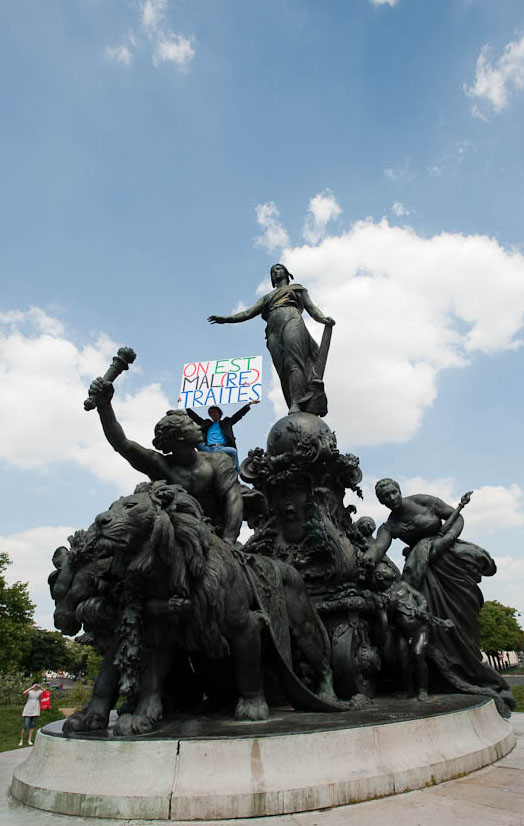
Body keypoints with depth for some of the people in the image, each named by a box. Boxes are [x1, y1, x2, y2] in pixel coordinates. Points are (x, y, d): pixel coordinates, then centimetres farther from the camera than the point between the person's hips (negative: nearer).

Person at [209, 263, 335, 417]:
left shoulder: (297, 288, 30)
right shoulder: (267, 298, 38)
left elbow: (312, 308, 17)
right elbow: (248, 313, 27)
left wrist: (323, 319, -5)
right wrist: (227, 318, 12)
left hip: (291, 319, -3)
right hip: (273, 329, 3)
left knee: (293, 362, -27)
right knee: (283, 371, -16)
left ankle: (296, 404, -44)